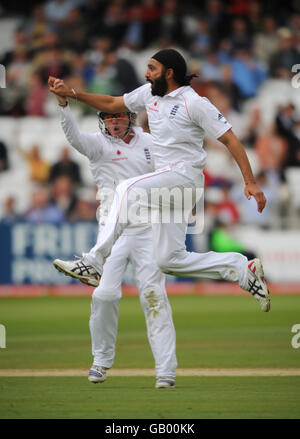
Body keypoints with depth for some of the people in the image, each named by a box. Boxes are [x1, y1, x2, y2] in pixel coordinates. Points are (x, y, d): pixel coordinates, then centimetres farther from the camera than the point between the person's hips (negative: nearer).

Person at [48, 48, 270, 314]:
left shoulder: (195, 103, -11)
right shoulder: (150, 93, 11)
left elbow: (230, 139, -12)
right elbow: (112, 104, 23)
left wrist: (250, 182, -20)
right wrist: (71, 94, 13)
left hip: (186, 174, -9)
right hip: (166, 183, 9)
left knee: (127, 190, -30)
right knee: (170, 260, 4)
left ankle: (96, 262, -31)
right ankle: (243, 270, 10)